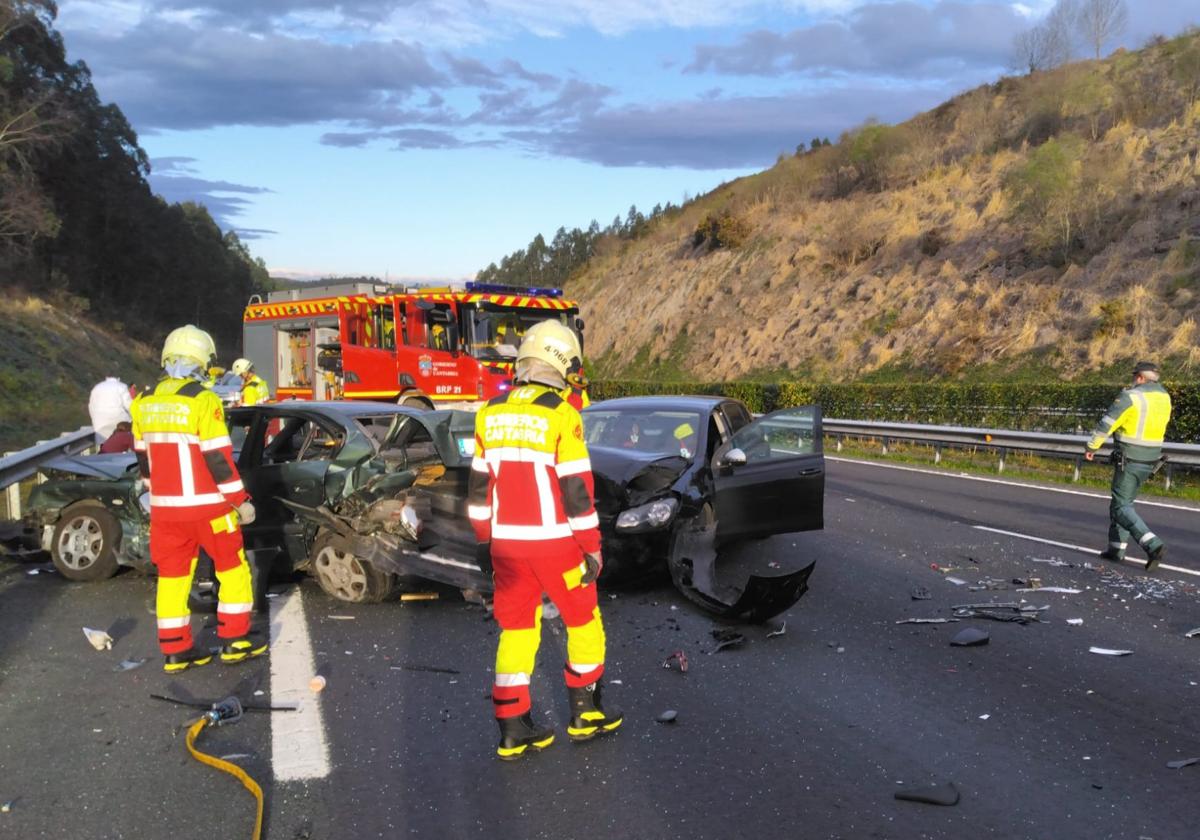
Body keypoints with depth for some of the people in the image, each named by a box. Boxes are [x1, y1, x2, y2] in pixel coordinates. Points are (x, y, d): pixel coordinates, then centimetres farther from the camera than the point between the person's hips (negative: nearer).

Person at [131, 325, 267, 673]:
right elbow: (218, 458, -16)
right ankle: (234, 642, 11)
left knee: (172, 575, 12)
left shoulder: (145, 402, 6)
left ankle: (175, 651, 16)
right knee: (232, 568, 9)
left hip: (164, 507, 6)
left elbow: (144, 456, 14)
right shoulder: (202, 400, -15)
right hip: (206, 505, -6)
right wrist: (241, 500, -8)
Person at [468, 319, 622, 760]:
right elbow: (576, 489, -14)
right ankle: (585, 715, 25)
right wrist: (592, 548, -6)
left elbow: (479, 483, 9)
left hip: (506, 541, 5)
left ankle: (513, 732, 15)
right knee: (583, 621, 14)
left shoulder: (492, 412, 4)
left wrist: (484, 539, 18)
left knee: (517, 629, 13)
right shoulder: (561, 414, -14)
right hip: (553, 541, -5)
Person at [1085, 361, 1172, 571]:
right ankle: (1116, 548, 21)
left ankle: (1154, 545, -18)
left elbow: (1106, 424, -14)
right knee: (1122, 502, 19)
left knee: (1122, 507, -4)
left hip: (1129, 460, -8)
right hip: (1150, 461, 8)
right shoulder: (1164, 397, 7)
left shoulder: (1131, 396, -15)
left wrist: (1092, 446, -2)